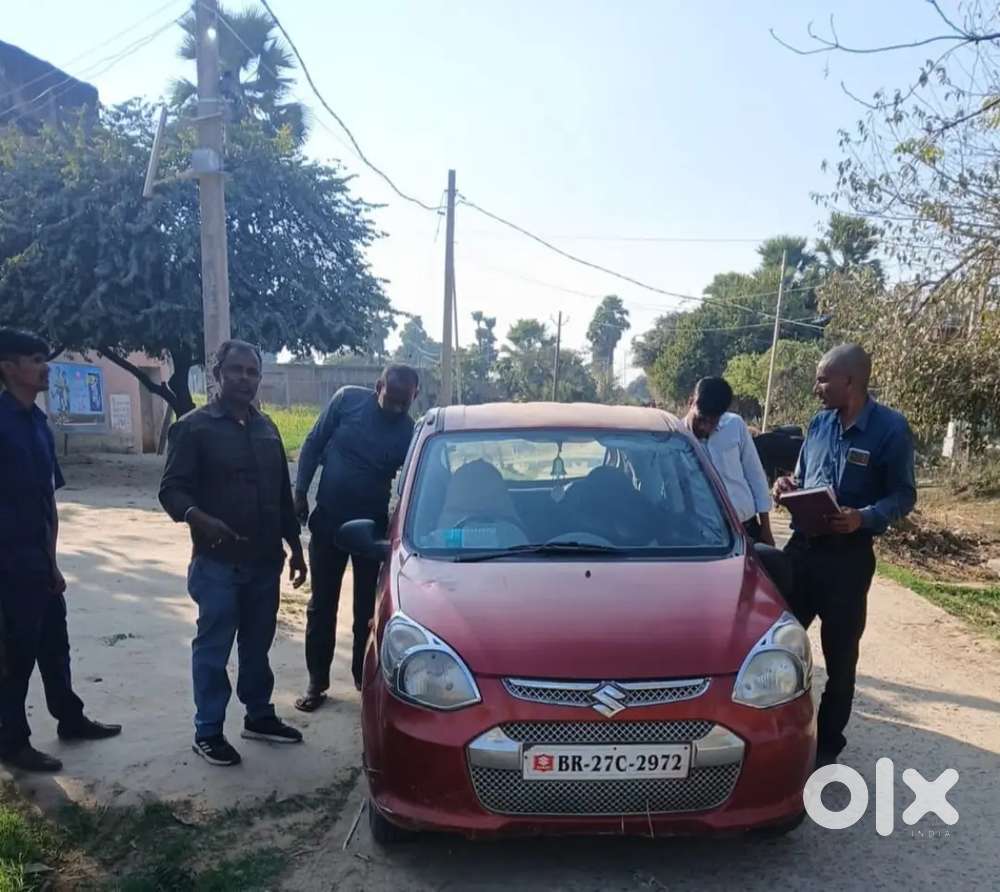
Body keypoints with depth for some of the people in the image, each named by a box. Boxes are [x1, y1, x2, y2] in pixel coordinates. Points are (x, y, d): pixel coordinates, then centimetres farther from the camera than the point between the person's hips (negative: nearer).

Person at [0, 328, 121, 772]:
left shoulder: (37, 422, 10)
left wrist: (51, 559, 13)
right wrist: (44, 558, -15)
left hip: (38, 559, 8)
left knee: (54, 644, 17)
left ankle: (71, 720, 31)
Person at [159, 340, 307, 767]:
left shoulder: (266, 428, 13)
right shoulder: (194, 426, -5)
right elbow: (171, 489, -11)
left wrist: (295, 546, 15)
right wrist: (200, 519, -31)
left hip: (265, 560, 6)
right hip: (217, 562, -5)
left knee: (257, 644, 16)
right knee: (213, 648, 3)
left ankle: (259, 716, 30)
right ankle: (207, 732, 17)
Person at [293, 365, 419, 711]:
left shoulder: (408, 431, -10)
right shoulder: (348, 399, -9)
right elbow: (313, 445, -1)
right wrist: (300, 492, -4)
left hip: (373, 525, 0)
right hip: (328, 519, 0)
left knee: (368, 606, 8)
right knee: (322, 604, 7)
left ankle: (365, 676, 25)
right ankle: (317, 681, 19)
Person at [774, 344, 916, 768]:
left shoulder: (890, 428, -10)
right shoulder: (819, 423, 7)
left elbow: (903, 496, -8)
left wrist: (864, 518, -26)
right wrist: (788, 487, -7)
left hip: (849, 556, -5)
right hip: (802, 545, 5)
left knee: (840, 654, 9)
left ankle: (828, 740, 26)